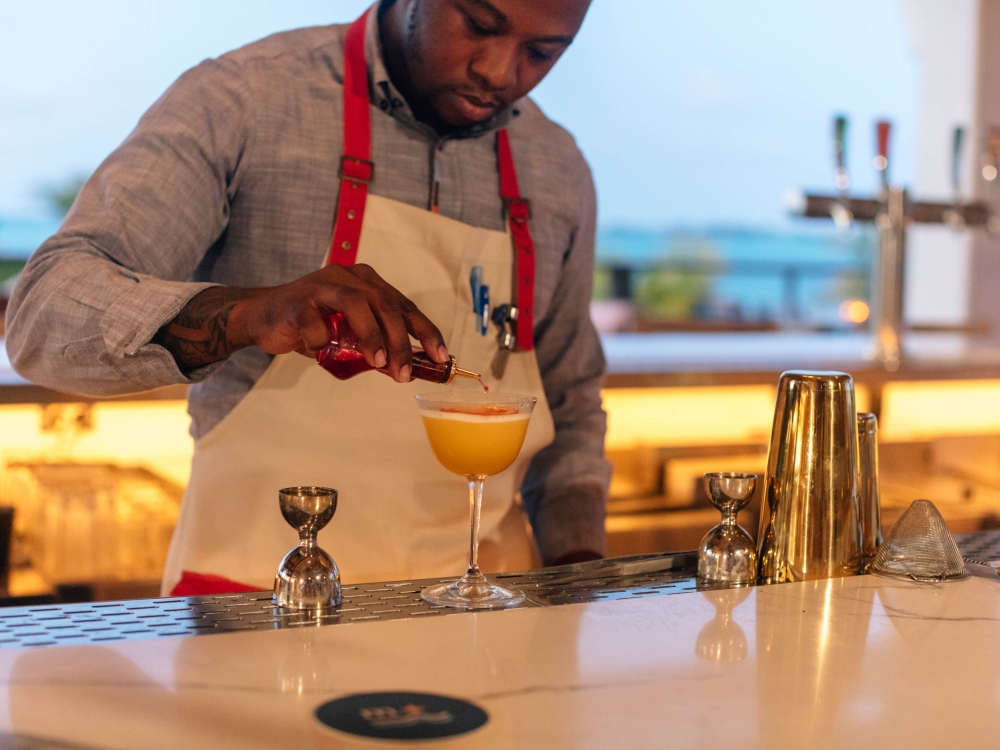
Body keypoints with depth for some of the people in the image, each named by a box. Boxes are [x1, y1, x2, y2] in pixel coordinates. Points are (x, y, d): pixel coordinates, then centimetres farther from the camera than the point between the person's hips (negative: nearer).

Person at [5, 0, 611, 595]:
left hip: (475, 602, 6)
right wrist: (244, 314, -33)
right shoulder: (241, 101, -7)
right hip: (259, 588, -5)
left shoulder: (559, 173, 8)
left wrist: (578, 559, 4)